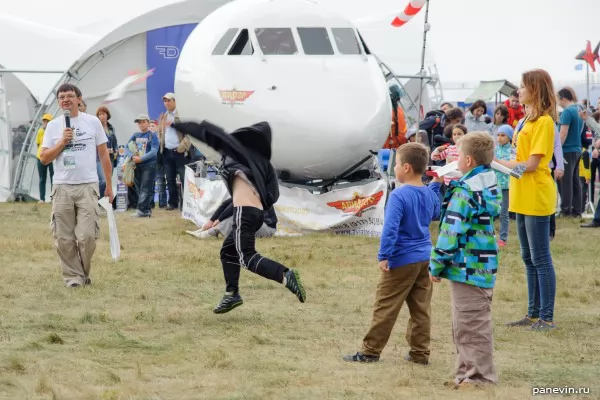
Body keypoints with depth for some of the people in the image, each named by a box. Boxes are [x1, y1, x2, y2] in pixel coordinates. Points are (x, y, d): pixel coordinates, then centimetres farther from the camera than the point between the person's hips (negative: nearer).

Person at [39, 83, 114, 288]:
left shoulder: (92, 122, 4)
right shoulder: (53, 126, 7)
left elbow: (104, 154, 9)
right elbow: (44, 158, 3)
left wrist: (109, 185, 8)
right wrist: (62, 142, -12)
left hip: (87, 186, -2)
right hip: (62, 188, 2)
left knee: (87, 236, -8)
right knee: (64, 238, 1)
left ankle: (84, 272, 13)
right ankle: (72, 276, 12)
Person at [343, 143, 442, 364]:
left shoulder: (399, 195, -18)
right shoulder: (429, 194, 4)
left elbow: (390, 228, -23)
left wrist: (384, 256, -19)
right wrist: (436, 185, 25)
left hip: (402, 260, -7)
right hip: (424, 258, 7)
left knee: (385, 306, 1)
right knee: (421, 307, 9)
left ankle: (371, 350, 6)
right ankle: (420, 352, 11)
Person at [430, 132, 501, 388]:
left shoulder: (466, 191, -18)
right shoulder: (491, 186, 10)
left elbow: (451, 232, -19)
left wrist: (436, 265, -11)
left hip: (467, 268, -10)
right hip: (484, 268, 10)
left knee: (470, 326, -2)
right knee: (465, 325, 18)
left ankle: (480, 376, 2)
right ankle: (467, 372, 25)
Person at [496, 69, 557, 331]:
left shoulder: (544, 122, -14)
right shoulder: (529, 120, 14)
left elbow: (531, 164, -17)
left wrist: (497, 162, -12)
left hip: (536, 198, -9)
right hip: (523, 198, 9)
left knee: (540, 259, -5)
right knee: (529, 258, 13)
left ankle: (546, 317, -1)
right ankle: (533, 314, 20)